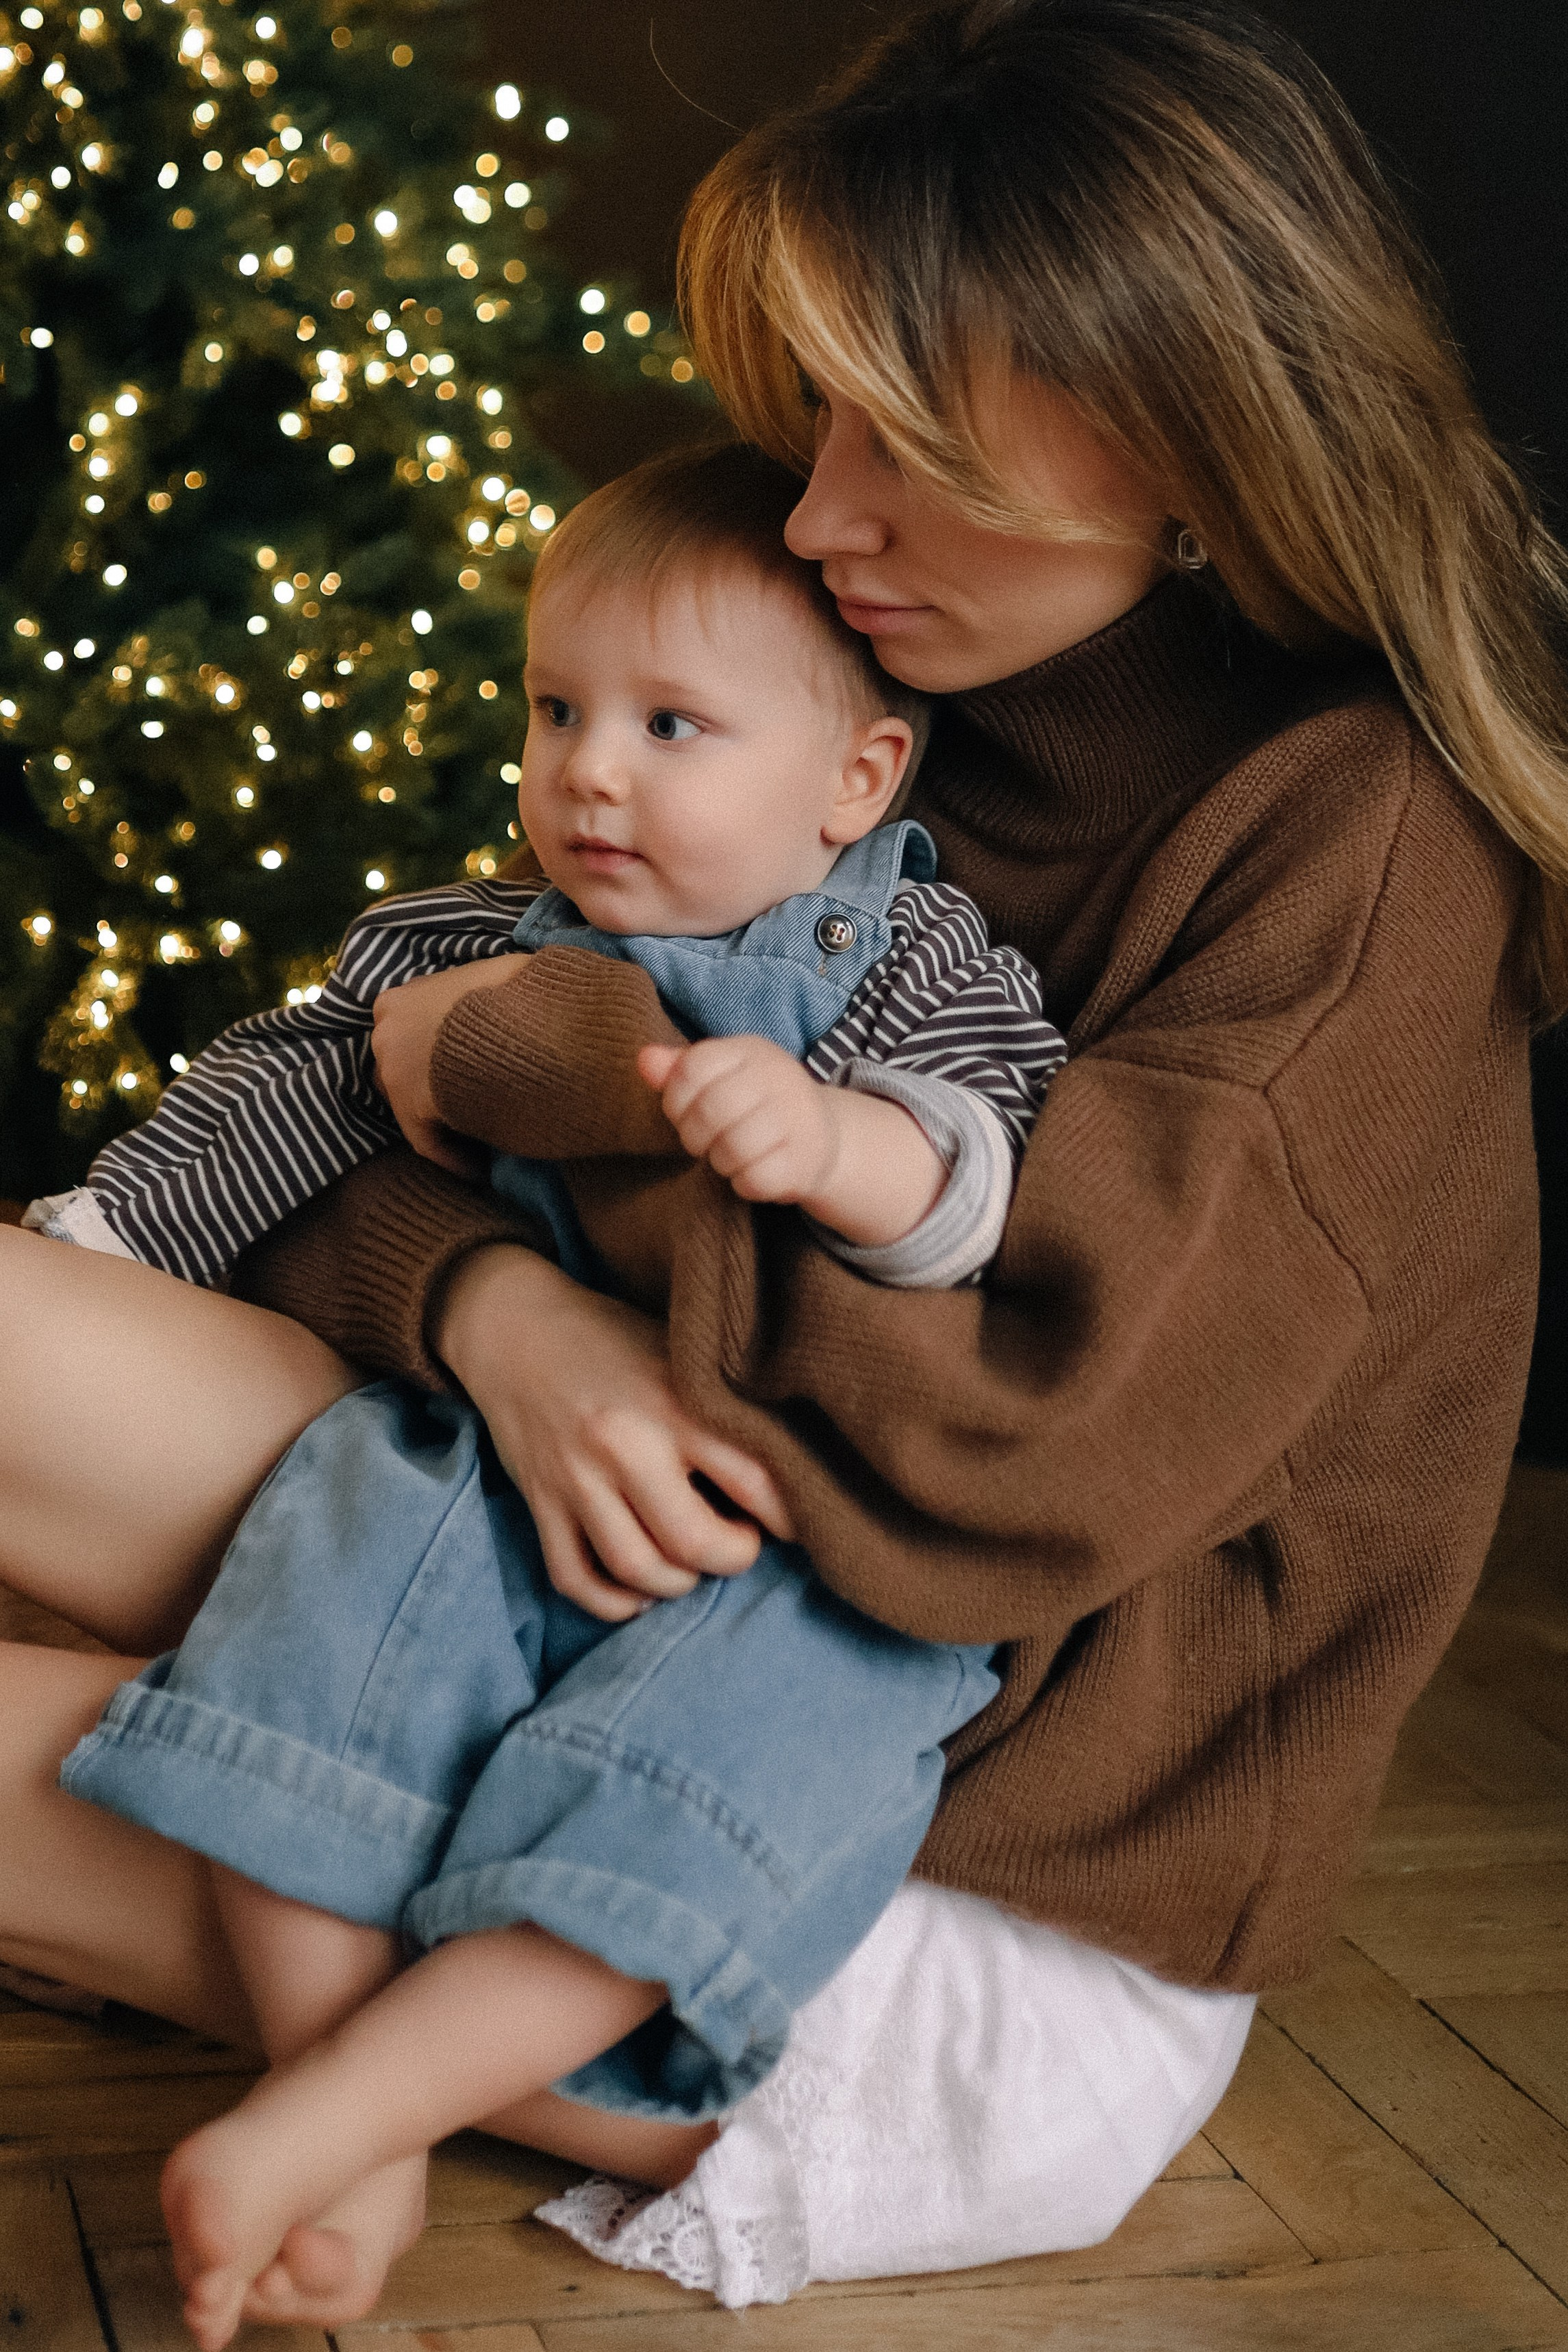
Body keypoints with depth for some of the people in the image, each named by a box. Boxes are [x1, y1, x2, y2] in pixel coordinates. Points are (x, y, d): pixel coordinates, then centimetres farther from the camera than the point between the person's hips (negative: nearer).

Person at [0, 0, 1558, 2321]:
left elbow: (988, 1464, -27)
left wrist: (524, 1059, -16)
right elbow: (361, 1146, 3)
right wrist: (492, 1305, -21)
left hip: (1012, 1925, -7)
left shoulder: (1363, 844, -15)